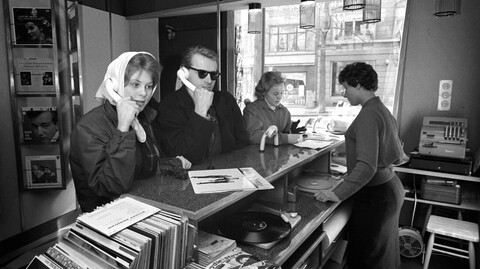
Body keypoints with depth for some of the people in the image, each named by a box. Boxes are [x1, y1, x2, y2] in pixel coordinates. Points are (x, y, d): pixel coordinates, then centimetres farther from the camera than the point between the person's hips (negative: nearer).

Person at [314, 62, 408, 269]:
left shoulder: (368, 115, -21)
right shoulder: (383, 110, 8)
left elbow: (366, 166, -29)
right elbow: (397, 156, 16)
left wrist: (338, 193, -27)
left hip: (375, 195, -10)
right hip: (390, 187, 10)